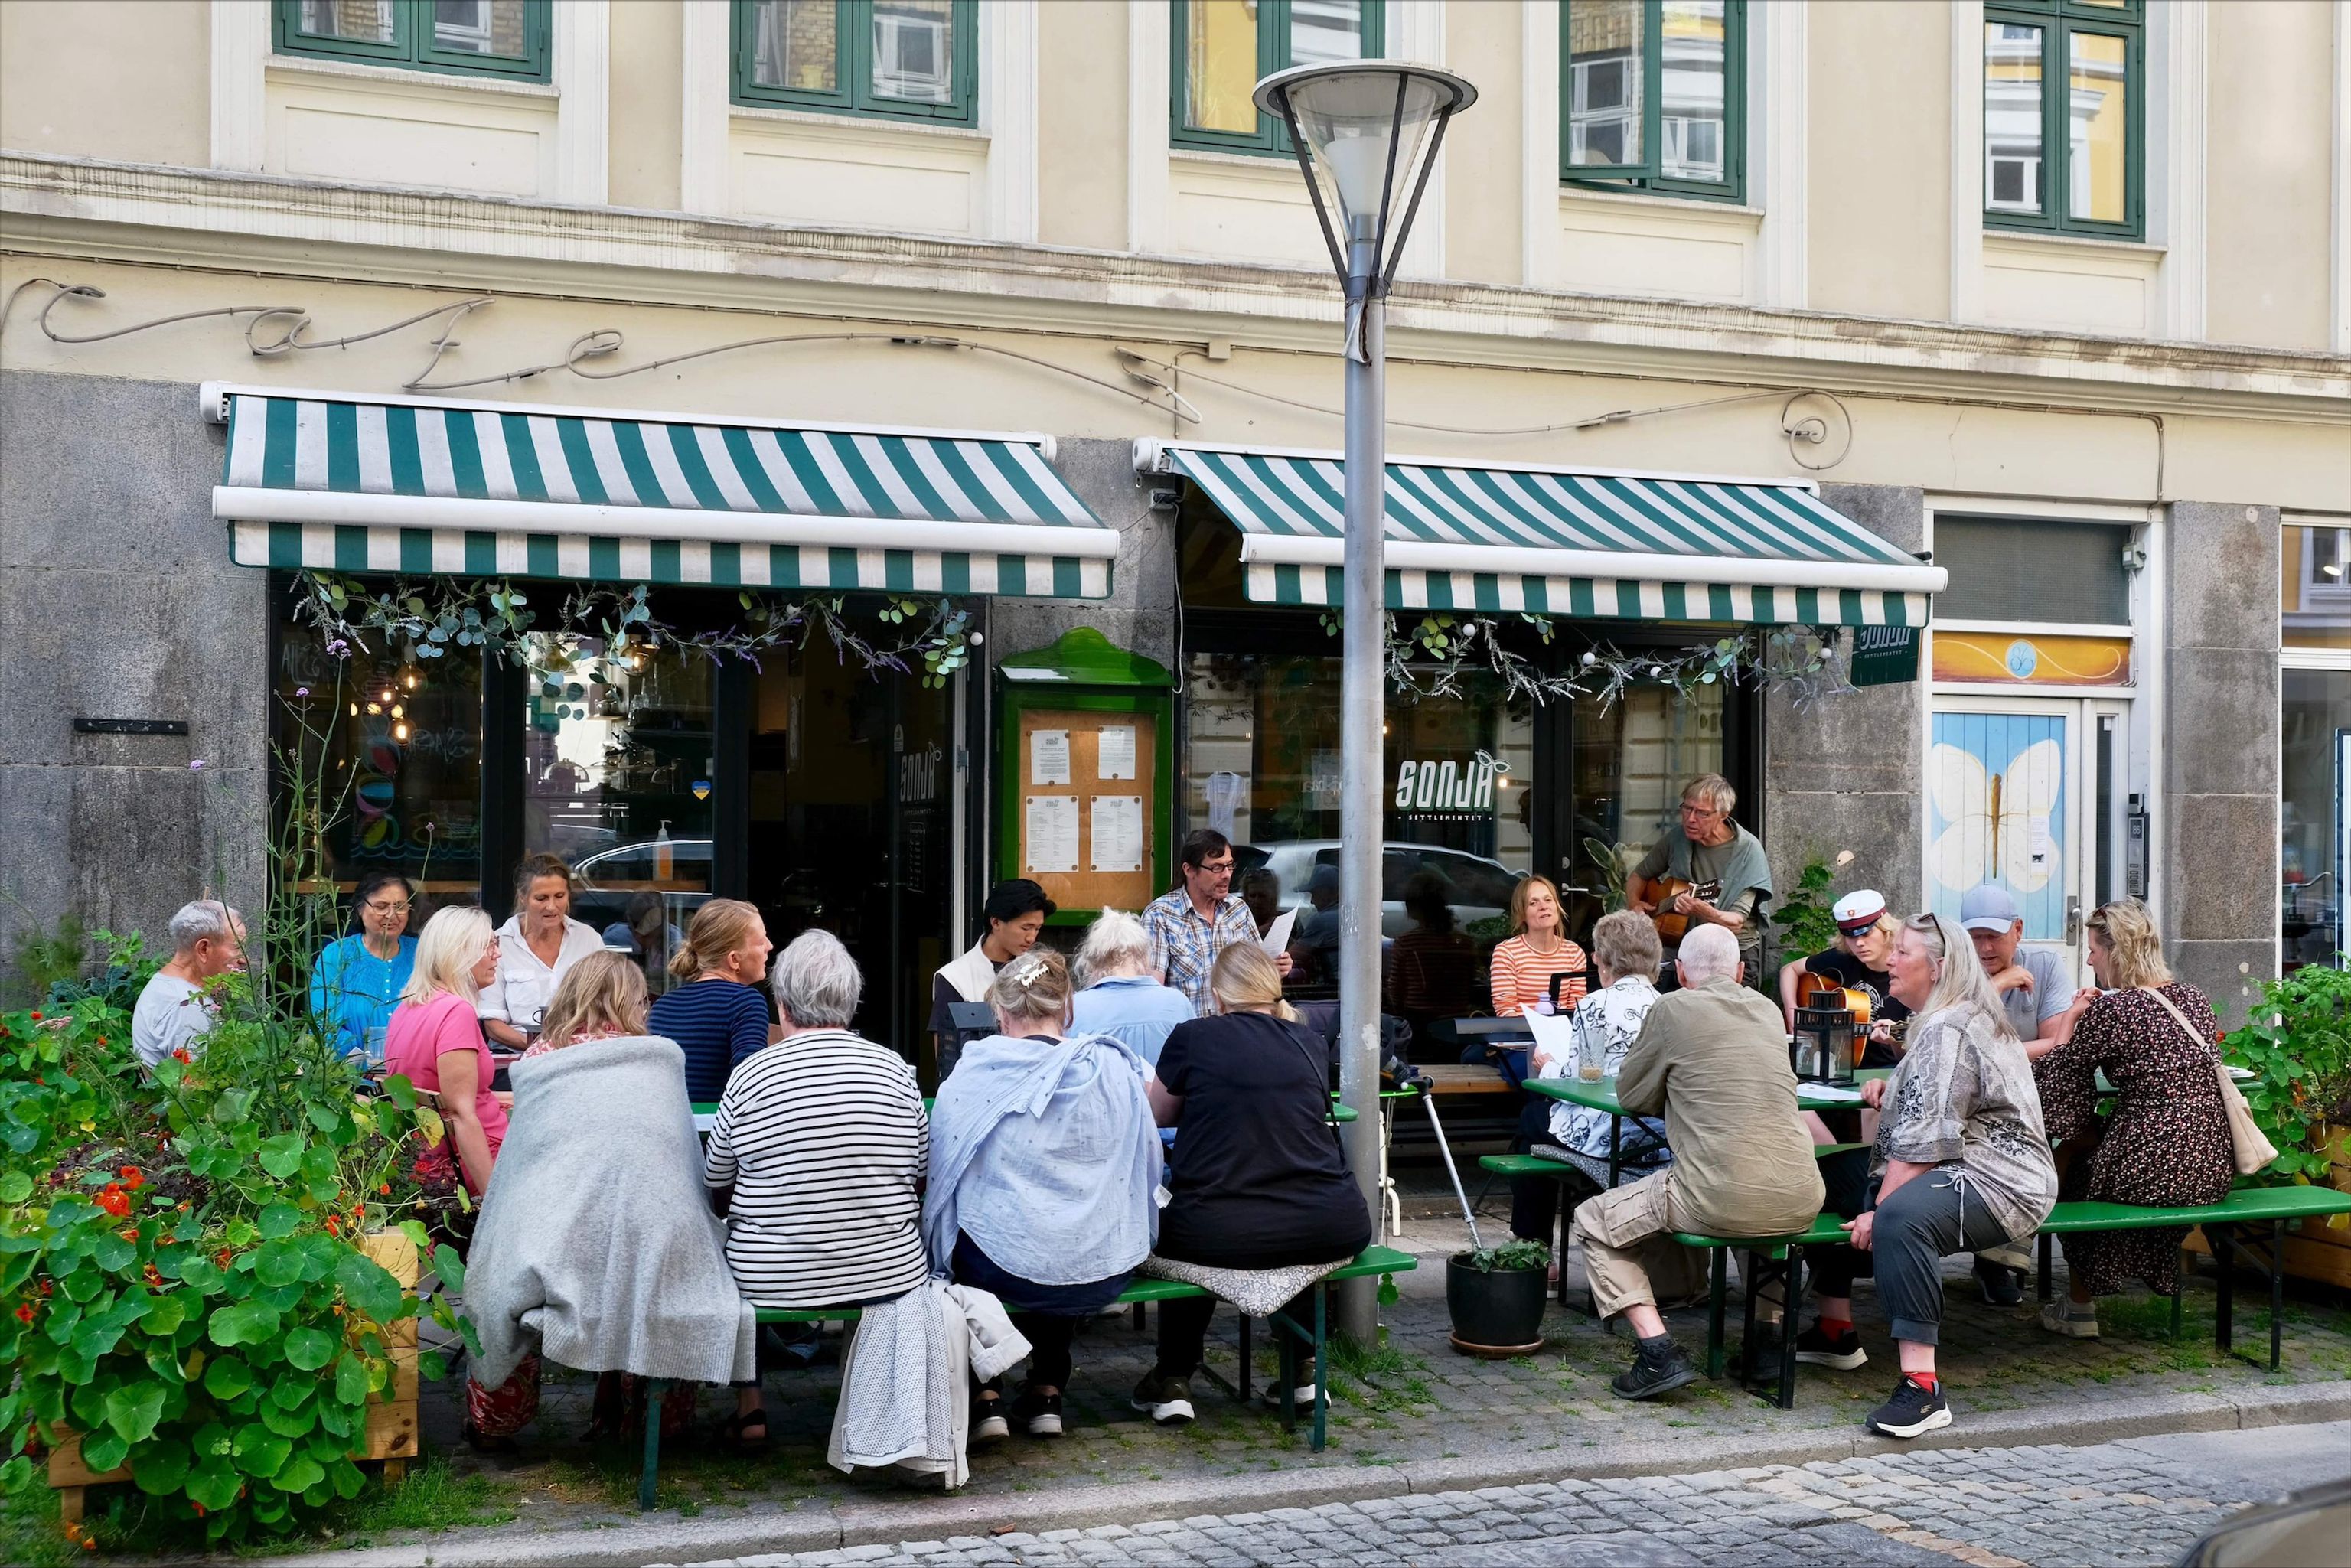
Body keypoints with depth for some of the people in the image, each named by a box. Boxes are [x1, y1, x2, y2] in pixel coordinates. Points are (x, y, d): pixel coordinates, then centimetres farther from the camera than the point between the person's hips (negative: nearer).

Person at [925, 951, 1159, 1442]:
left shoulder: (972, 1075, -6)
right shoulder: (1115, 1069, 1)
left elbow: (938, 1168, 3)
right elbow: (1148, 1166, 10)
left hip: (1003, 1271, -3)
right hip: (1104, 1276, 3)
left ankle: (985, 1396, 23)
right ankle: (1047, 1393, 34)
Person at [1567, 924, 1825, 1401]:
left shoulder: (1673, 1009, 0)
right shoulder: (1768, 1010, 16)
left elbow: (1630, 1095, 11)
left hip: (1724, 1198, -6)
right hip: (1799, 1201, 6)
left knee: (1593, 1222, 14)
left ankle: (1658, 1353, -1)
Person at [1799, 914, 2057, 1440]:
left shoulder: (1947, 1032, -17)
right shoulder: (1942, 1021, 18)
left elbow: (1923, 1138, -24)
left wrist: (1880, 1210, -24)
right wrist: (1891, 1086, 16)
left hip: (1998, 1183, -12)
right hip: (1959, 1168, 12)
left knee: (1902, 1217, -40)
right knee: (1828, 1183, 15)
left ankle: (1922, 1387, -42)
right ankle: (1836, 1331, 22)